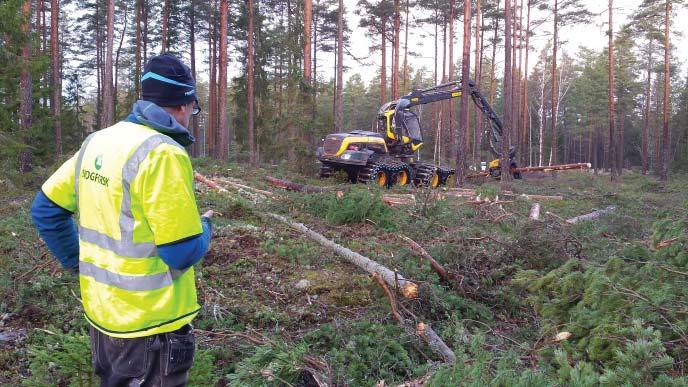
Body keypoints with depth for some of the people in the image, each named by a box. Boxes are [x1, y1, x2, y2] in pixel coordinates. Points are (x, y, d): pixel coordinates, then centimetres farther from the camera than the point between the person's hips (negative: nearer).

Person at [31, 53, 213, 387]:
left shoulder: (96, 142, 2)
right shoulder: (163, 153, -23)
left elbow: (45, 210, 10)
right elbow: (183, 253, -23)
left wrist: (80, 265, 15)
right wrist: (204, 227, -2)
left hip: (101, 313, 7)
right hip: (150, 325, -7)